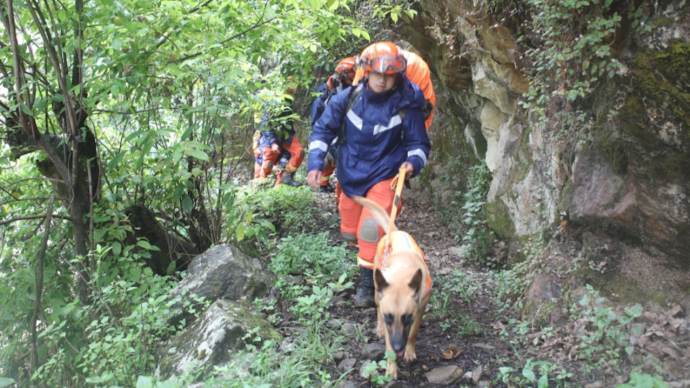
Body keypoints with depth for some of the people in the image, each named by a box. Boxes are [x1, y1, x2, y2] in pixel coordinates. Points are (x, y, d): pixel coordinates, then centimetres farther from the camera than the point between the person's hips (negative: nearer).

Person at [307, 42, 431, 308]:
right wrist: (315, 163, -12)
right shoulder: (348, 98, -11)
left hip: (383, 177, -3)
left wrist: (413, 162, -26)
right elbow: (323, 129, -1)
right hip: (350, 176, 4)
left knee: (371, 230, -19)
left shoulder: (407, 105, -14)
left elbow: (418, 143, -4)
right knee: (349, 232, 15)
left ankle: (367, 283, -2)